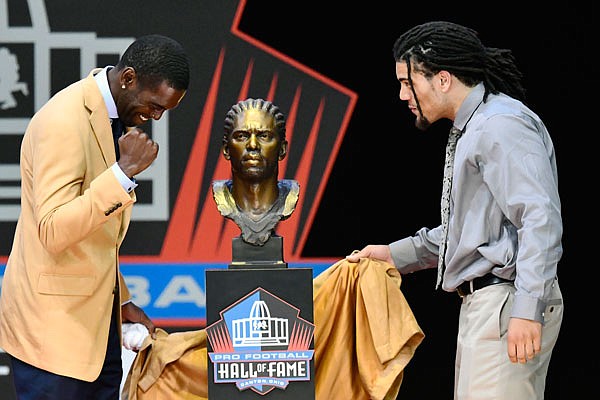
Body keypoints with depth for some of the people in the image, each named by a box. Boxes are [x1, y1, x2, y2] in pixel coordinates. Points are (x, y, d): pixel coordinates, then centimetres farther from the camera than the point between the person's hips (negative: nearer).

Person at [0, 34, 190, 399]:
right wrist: (124, 171, -30)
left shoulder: (119, 117, 11)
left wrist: (121, 300, 17)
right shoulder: (64, 122, -20)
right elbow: (53, 232, -27)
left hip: (96, 313, 9)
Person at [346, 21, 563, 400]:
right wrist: (396, 254, 26)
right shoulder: (474, 128, 20)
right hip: (483, 301, 11)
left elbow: (540, 218, -23)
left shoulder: (502, 125, -13)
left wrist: (526, 310, -28)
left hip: (508, 301, -11)